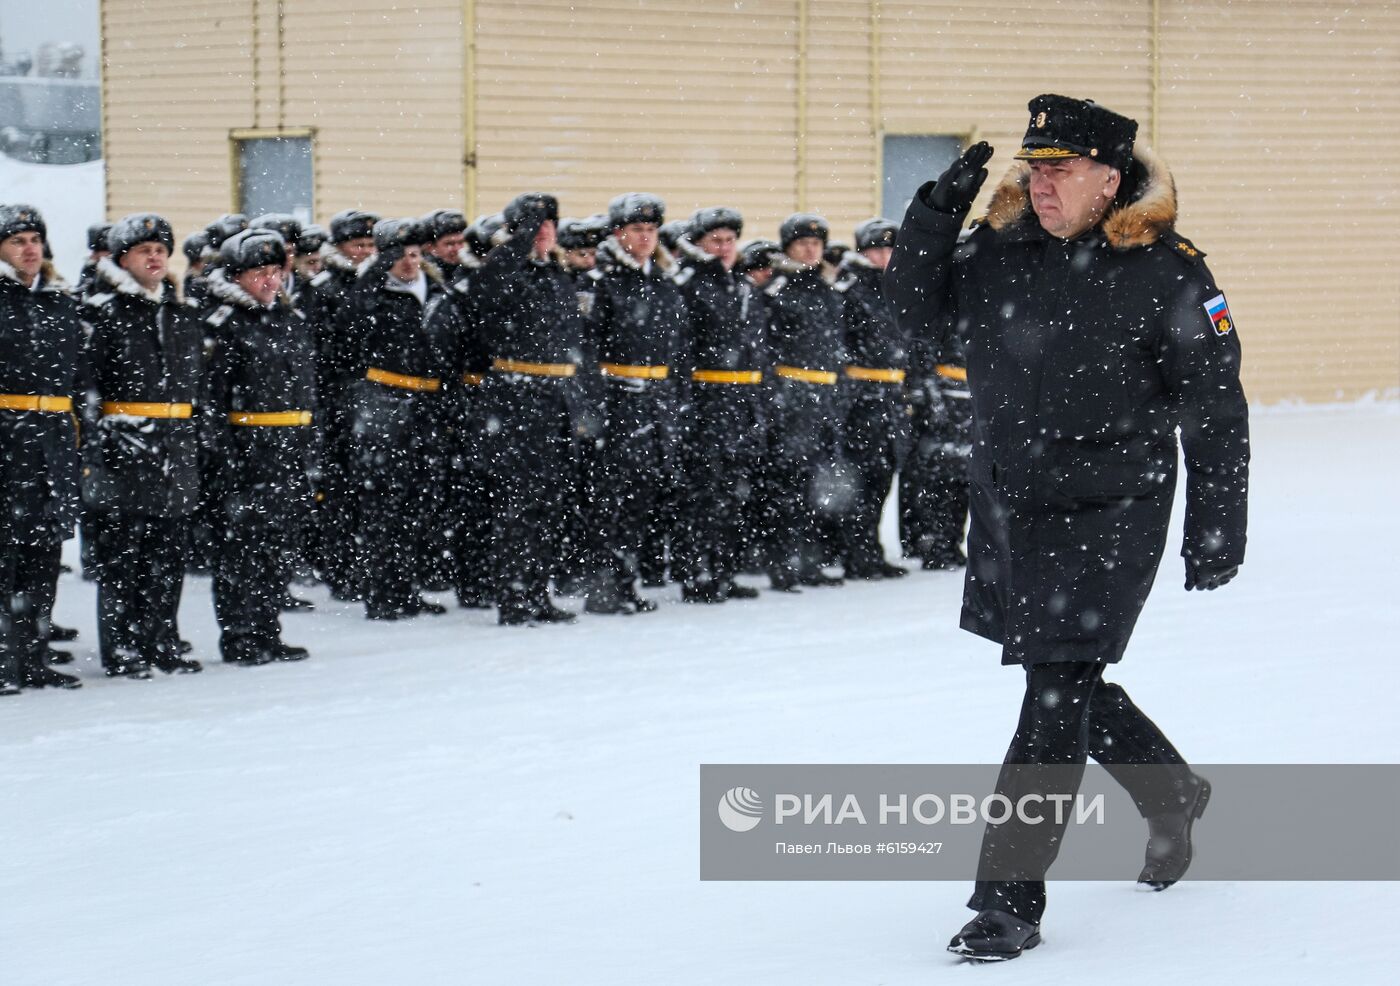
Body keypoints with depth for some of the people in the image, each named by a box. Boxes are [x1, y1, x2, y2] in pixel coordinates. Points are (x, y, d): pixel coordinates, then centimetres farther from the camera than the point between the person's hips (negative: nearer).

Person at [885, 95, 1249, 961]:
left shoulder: (1167, 274, -12)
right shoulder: (1001, 251, 2)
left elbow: (1217, 409, -8)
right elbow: (914, 302, 8)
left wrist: (1216, 530, -8)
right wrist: (939, 210, -8)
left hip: (1109, 513, -6)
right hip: (1008, 507, 6)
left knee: (1058, 694, -8)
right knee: (1062, 681, 19)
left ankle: (1010, 901, -4)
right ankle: (1172, 796, 45)